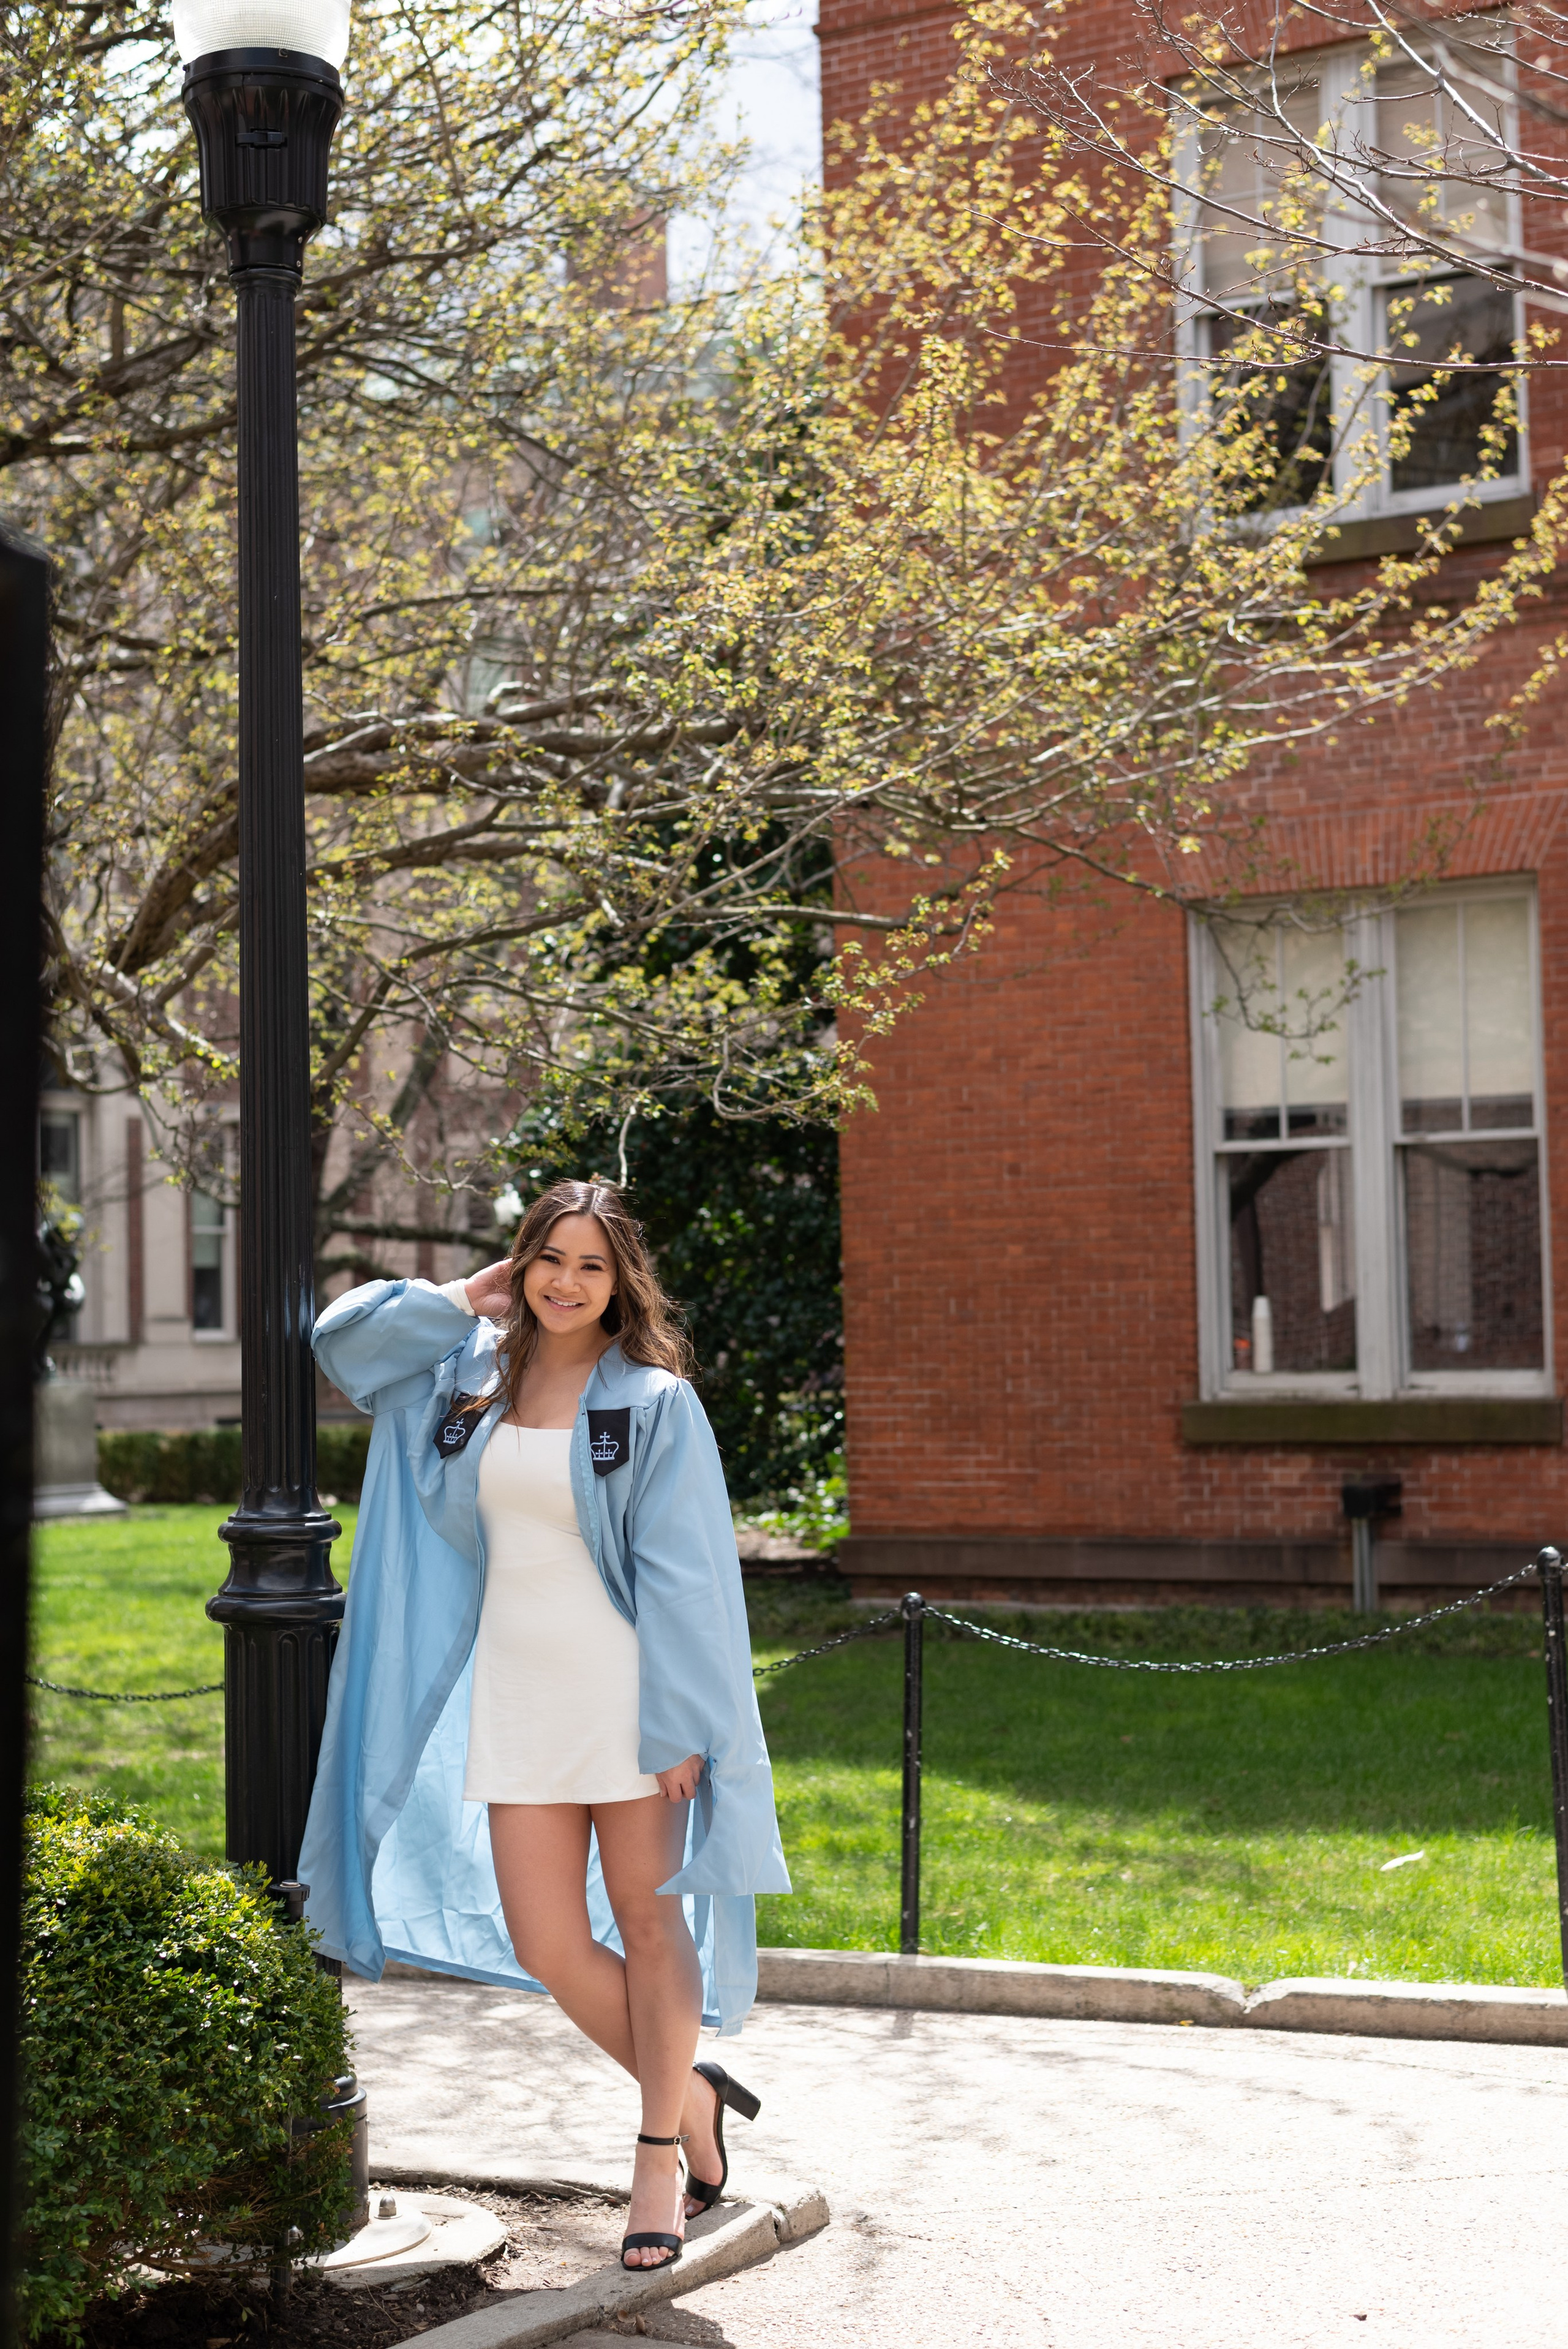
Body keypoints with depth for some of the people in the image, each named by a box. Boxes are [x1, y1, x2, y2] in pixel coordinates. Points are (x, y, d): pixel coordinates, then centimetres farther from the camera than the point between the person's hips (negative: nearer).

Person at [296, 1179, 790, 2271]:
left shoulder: (654, 1400, -6)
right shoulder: (470, 1373, 8)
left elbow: (682, 1574, -9)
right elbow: (343, 1335, 17)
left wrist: (678, 1727, -14)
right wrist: (468, 1297, 9)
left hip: (624, 1691, -5)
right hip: (516, 1692, 5)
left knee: (645, 1923, 5)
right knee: (546, 1946, 4)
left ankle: (662, 2155, 19)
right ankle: (693, 2098, 25)